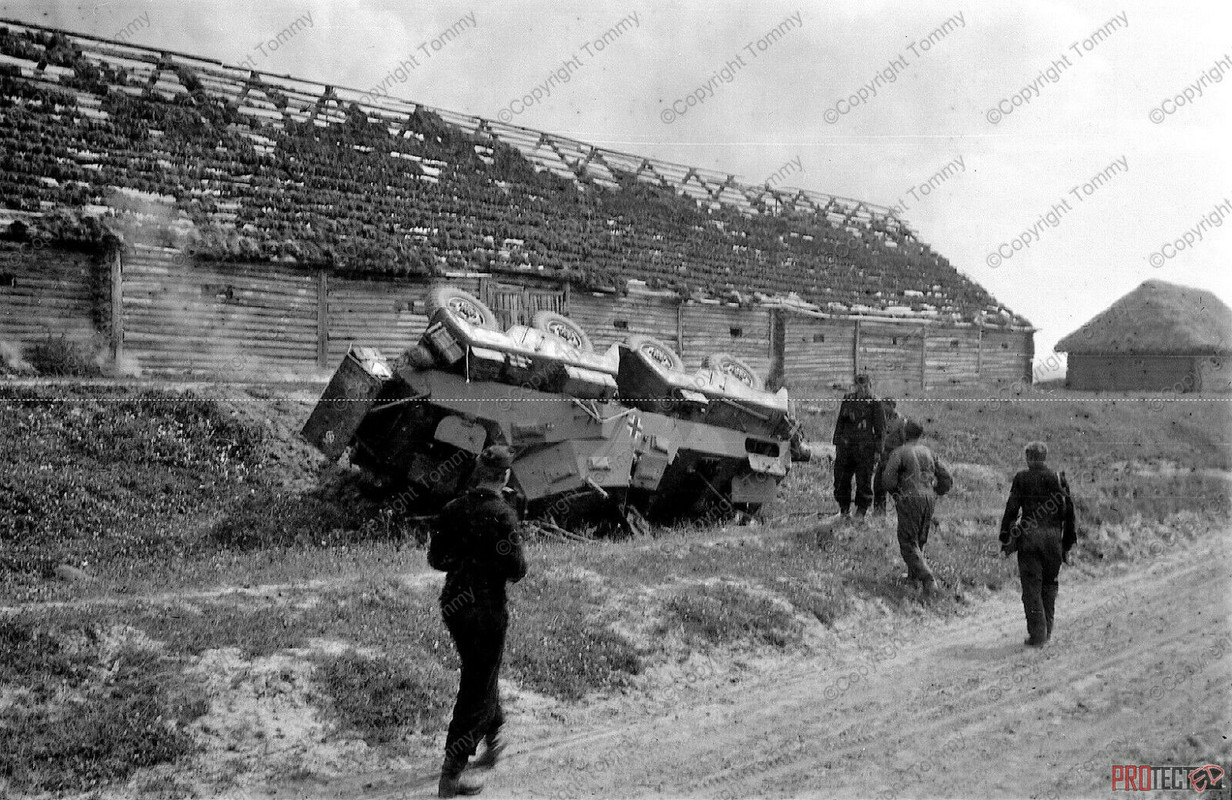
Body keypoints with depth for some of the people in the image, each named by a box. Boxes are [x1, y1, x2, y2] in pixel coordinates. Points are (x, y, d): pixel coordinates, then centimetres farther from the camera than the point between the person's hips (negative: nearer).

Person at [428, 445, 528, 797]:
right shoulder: (502, 514, -17)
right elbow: (515, 569, -19)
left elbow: (436, 559, 7)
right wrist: (518, 566, 2)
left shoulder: (453, 509, 1)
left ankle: (492, 742, 45)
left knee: (482, 675, 26)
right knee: (476, 691, 3)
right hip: (486, 610, -7)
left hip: (453, 605, 7)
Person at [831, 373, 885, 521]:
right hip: (845, 446, 4)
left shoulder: (873, 403, -1)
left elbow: (880, 427, -1)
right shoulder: (847, 399, 9)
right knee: (841, 480, 5)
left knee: (863, 481, 2)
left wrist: (877, 450, -6)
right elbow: (839, 423, 16)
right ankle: (844, 510, 20)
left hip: (865, 447, -4)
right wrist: (837, 443, 11)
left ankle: (860, 512, 15)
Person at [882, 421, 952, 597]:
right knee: (919, 540, 22)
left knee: (908, 543, -1)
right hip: (929, 499, 5)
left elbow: (888, 477, -14)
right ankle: (913, 575, 32)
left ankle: (928, 579, -16)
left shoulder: (899, 452, -2)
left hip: (910, 499, -5)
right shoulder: (929, 453, 13)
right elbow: (947, 480, 12)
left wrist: (895, 494, 4)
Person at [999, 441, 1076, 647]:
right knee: (1049, 584, 16)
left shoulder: (1021, 479, -1)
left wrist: (1005, 539, 3)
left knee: (1031, 586, 1)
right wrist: (1067, 543, 13)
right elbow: (1068, 512, 7)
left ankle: (1037, 634, -3)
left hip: (1028, 537, -2)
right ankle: (1046, 631, 21)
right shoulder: (1058, 479, 5)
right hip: (1053, 537, 2)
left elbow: (1011, 510, -3)